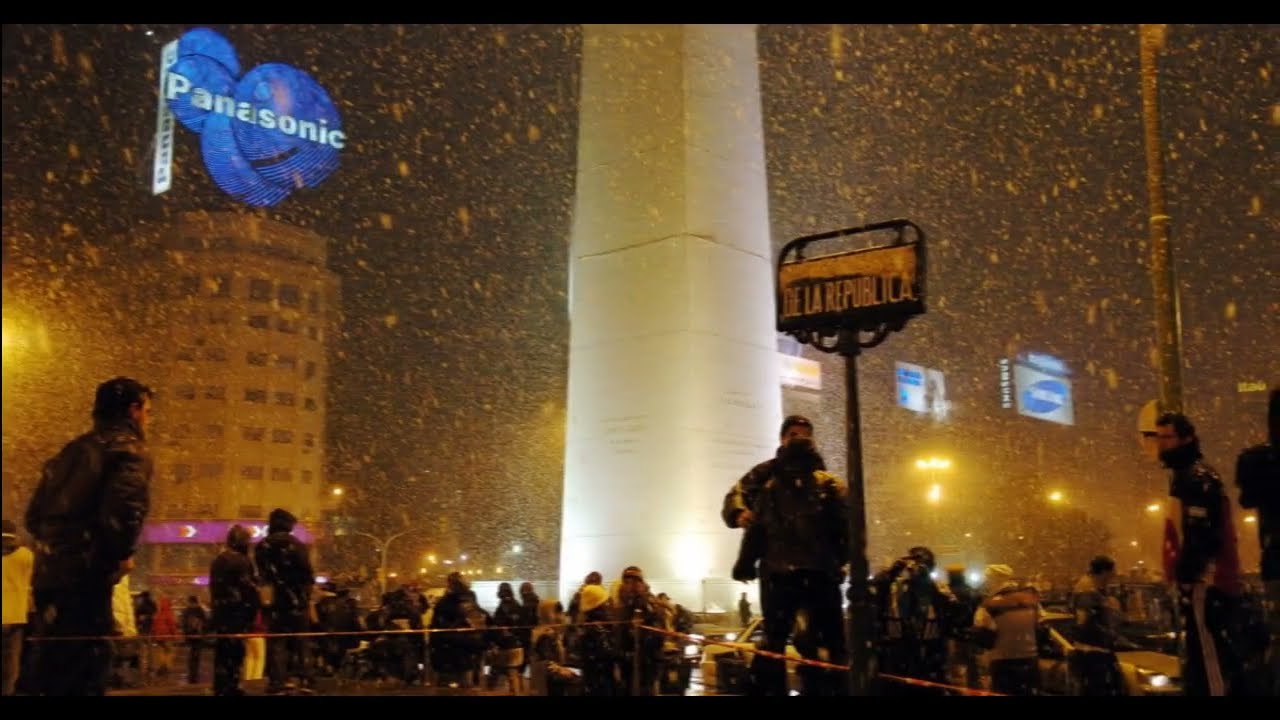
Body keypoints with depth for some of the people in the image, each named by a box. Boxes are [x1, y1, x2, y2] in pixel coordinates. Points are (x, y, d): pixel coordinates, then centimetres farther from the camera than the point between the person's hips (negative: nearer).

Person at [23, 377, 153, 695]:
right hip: (85, 576, -8)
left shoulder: (72, 450, 22)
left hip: (48, 572, 8)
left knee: (50, 674, 15)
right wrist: (121, 554, -6)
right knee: (83, 675, -6)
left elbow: (35, 514, 22)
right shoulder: (129, 448, -4)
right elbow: (125, 507, -21)